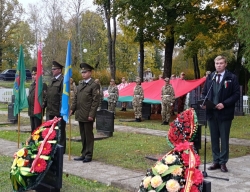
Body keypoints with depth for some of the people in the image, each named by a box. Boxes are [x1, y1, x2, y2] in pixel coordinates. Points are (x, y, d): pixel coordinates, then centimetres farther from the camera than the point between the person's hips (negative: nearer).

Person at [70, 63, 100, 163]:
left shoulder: (94, 85, -7)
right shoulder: (80, 84, 16)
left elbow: (96, 101, -12)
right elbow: (76, 98, 18)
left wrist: (91, 114, -16)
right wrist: (72, 109, 7)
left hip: (88, 115, -7)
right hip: (80, 114, 7)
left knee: (88, 135, 2)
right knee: (83, 135, 13)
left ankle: (89, 155, 11)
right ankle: (84, 154, 22)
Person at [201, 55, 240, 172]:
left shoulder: (232, 78, -2)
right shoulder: (210, 77, 9)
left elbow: (236, 94, -6)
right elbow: (204, 92, 13)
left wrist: (224, 104, -17)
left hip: (225, 113, -4)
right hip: (211, 112, 4)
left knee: (224, 138, 3)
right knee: (214, 138, 10)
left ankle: (223, 162, 12)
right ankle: (216, 161, 19)